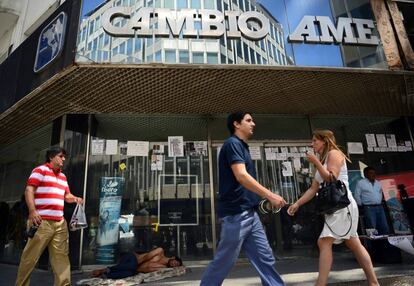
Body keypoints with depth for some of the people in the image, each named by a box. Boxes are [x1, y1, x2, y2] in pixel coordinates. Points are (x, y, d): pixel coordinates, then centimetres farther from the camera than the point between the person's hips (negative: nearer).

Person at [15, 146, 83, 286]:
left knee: (61, 256, 6)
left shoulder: (63, 176, 22)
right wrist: (32, 211, -20)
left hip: (60, 222, 7)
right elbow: (29, 190, -9)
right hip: (42, 221, -7)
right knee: (31, 256, 0)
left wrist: (75, 199, 4)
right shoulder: (40, 170, 0)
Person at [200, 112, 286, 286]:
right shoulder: (232, 143, -10)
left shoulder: (242, 146, 18)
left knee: (265, 257, 11)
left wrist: (267, 196, 20)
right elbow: (241, 176, -23)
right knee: (224, 261, 2)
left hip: (248, 212, 9)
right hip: (236, 213, -9)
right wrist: (270, 195, -22)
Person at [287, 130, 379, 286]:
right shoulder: (322, 161, 19)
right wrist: (297, 204, 5)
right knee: (354, 244, 13)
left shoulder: (334, 153, -6)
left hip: (343, 205, -10)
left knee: (324, 242, -15)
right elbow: (313, 189, 13)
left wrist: (316, 162, -15)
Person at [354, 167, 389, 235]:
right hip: (368, 208, -6)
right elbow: (357, 196, -5)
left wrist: (380, 202, 18)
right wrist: (361, 205, -4)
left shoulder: (378, 183, 16)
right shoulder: (361, 183, -3)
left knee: (385, 228, 5)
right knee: (372, 228, -9)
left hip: (379, 207, 6)